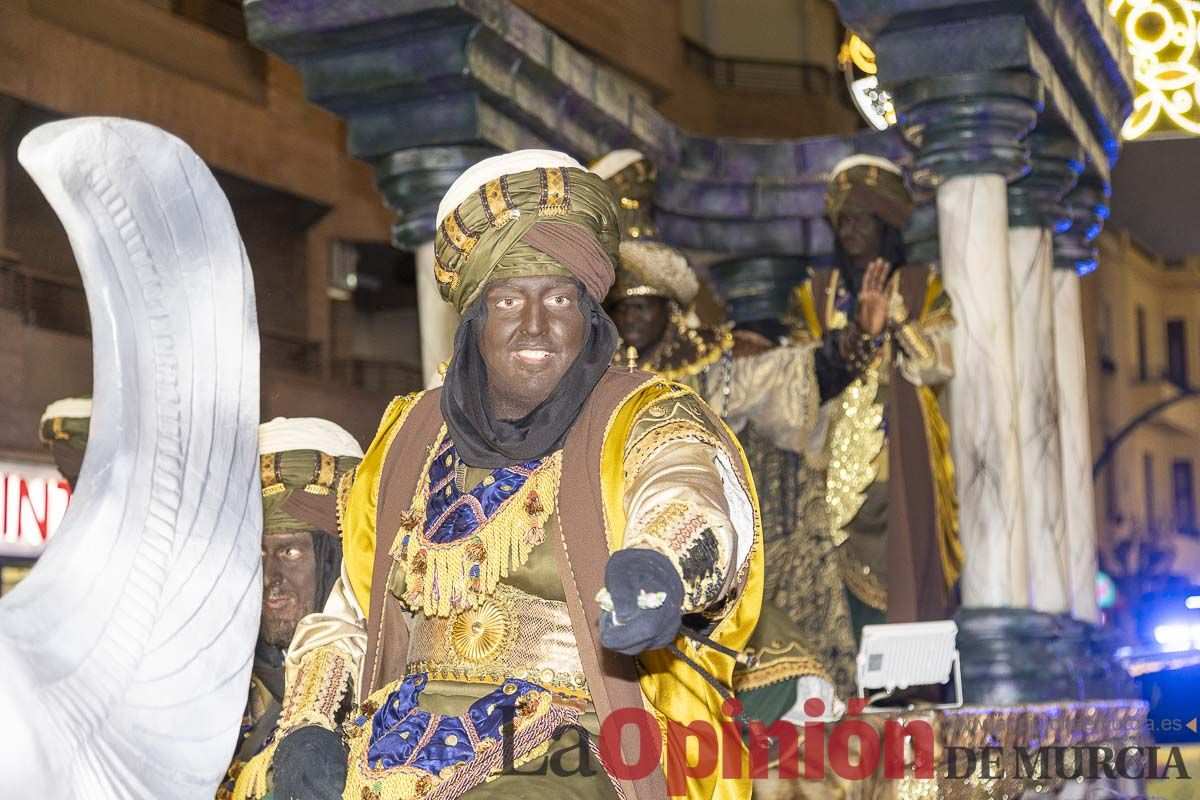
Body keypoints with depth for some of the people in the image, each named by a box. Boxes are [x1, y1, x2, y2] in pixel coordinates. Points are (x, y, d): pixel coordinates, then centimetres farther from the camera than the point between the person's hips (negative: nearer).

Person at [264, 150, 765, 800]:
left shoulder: (645, 423, 3)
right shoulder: (408, 442, 18)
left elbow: (688, 498, -20)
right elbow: (345, 614, 23)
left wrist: (658, 567, -43)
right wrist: (307, 728, 6)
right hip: (401, 746, 5)